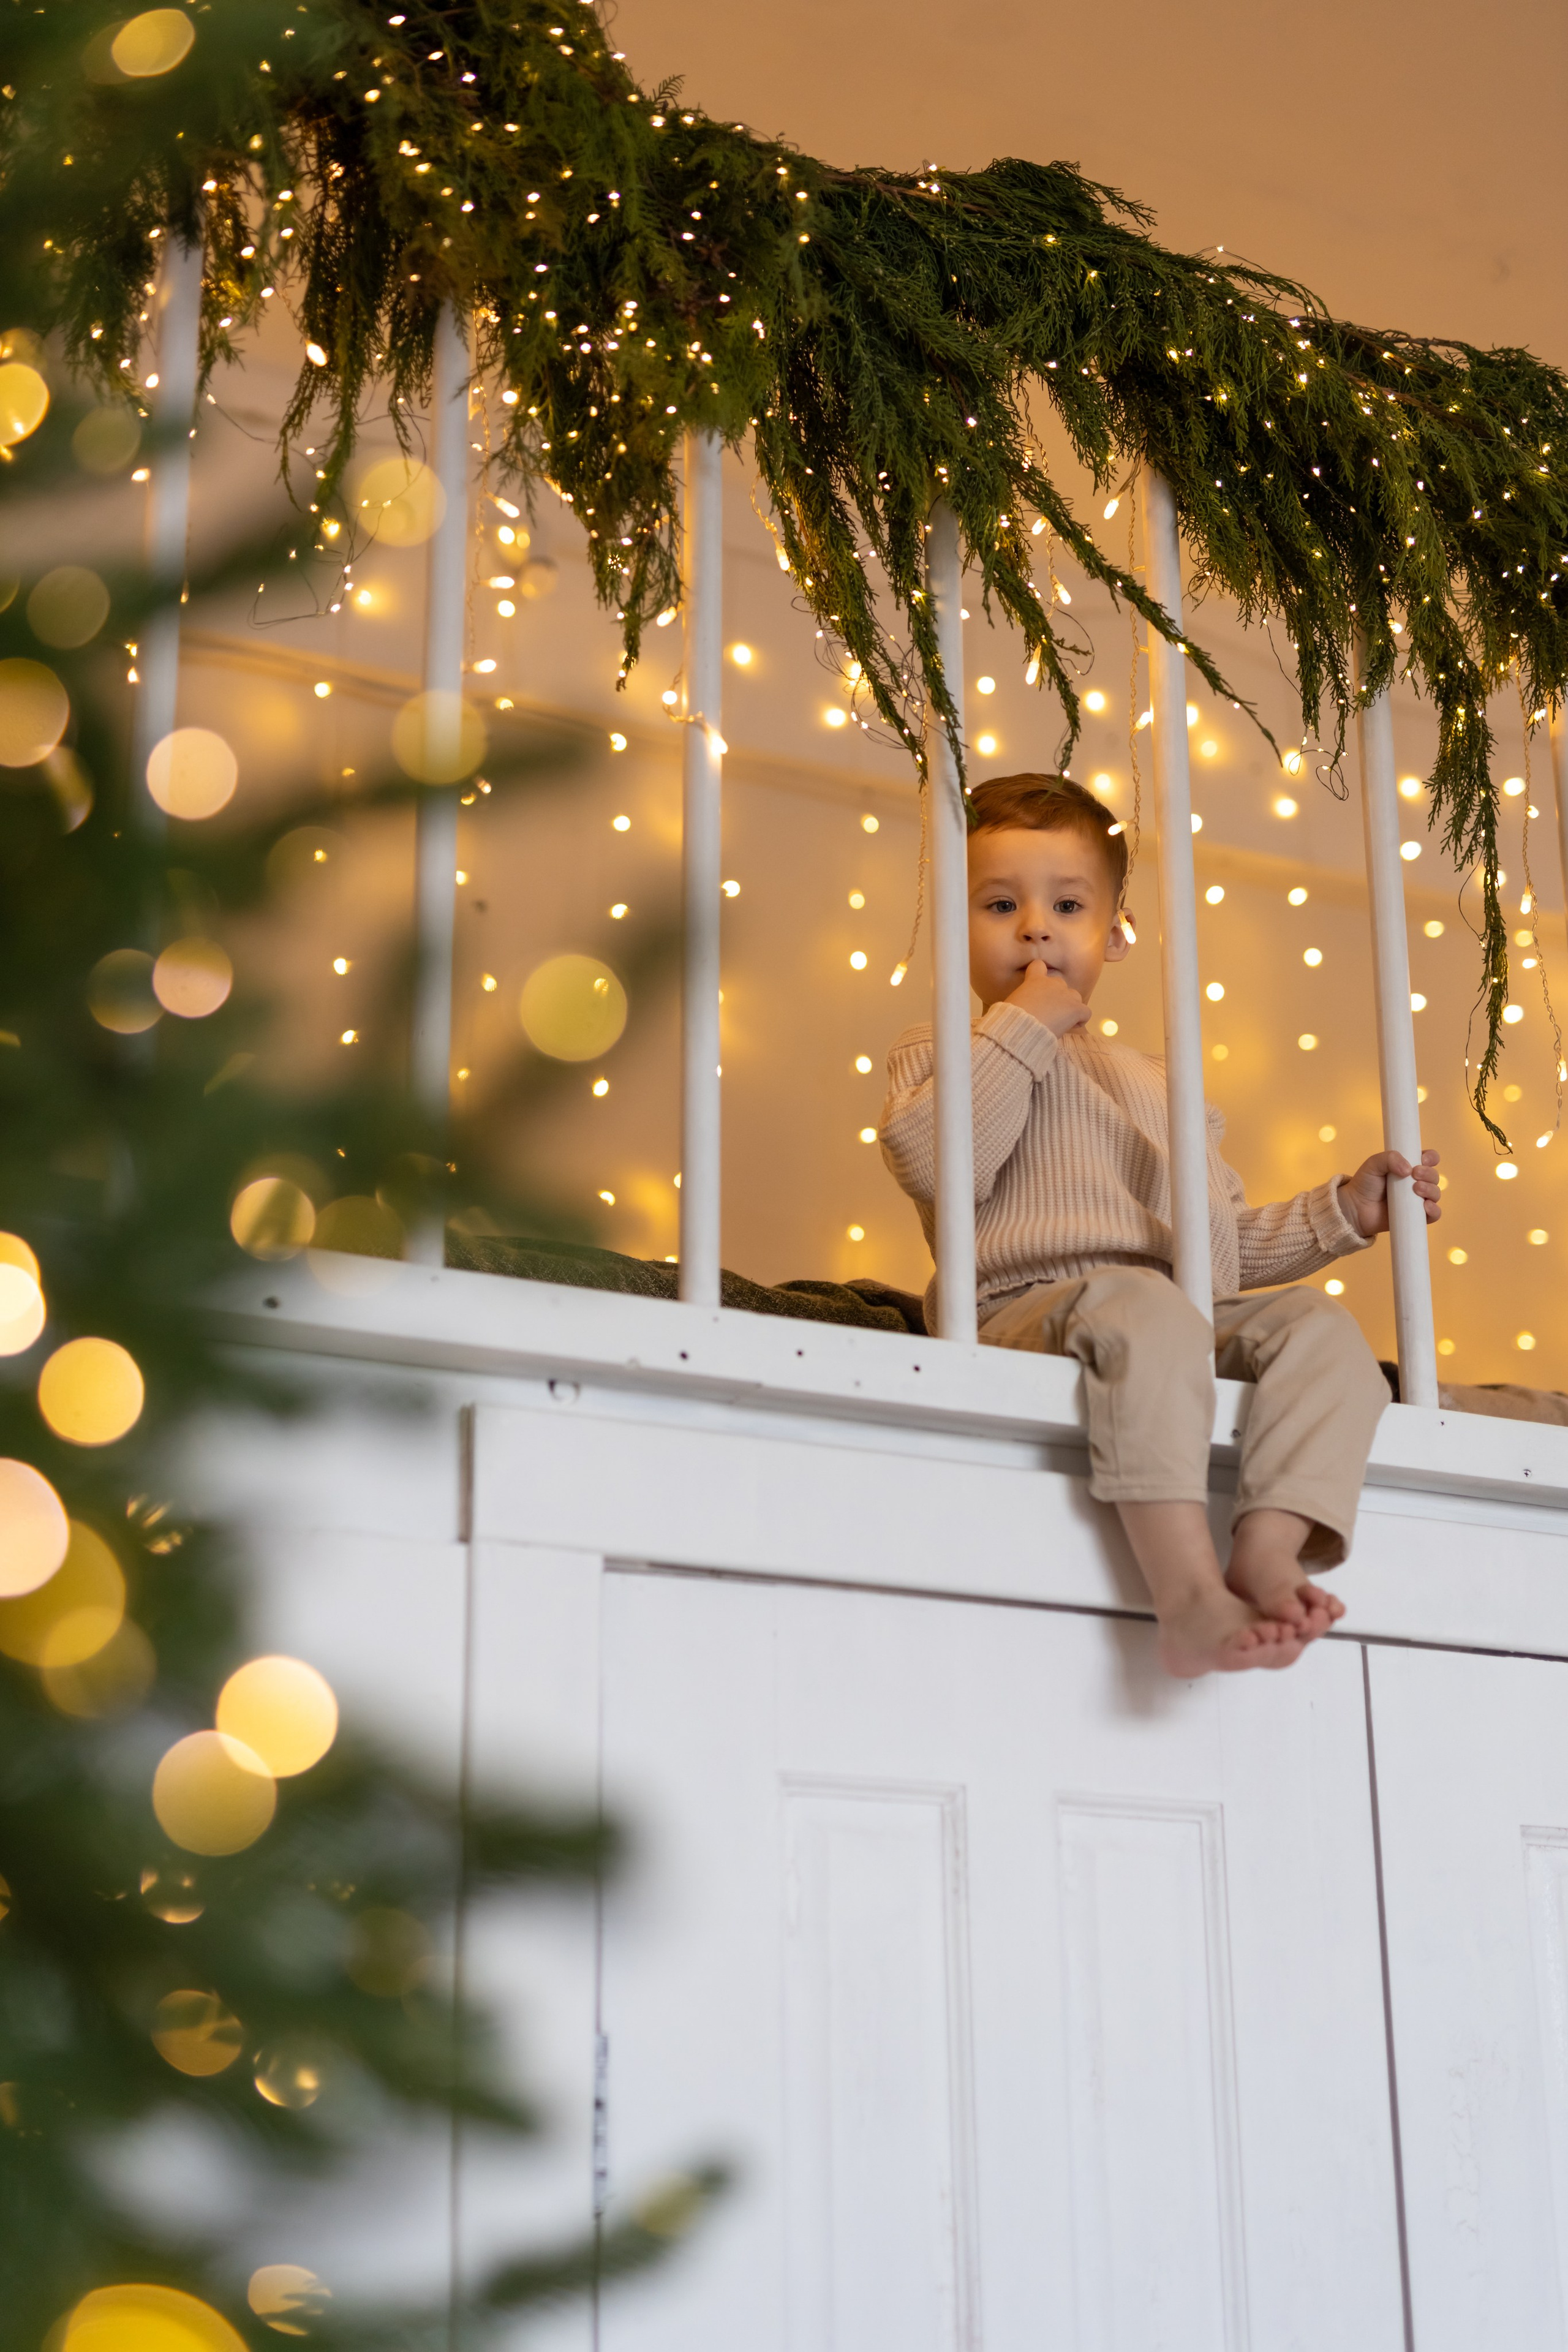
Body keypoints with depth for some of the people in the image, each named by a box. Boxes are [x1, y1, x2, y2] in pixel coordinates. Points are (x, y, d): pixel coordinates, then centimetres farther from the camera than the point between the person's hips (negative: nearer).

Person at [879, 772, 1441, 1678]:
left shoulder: (1161, 1087, 32)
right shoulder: (943, 1056, 15)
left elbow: (1232, 1242, 34)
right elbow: (932, 1162, -10)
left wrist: (1344, 1211, 20)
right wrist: (1020, 1029, -4)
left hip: (1191, 1318, 6)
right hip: (1028, 1309, -6)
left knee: (1319, 1324, -20)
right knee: (1137, 1302, -38)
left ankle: (1267, 1553, -37)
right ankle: (1189, 1593, -47)